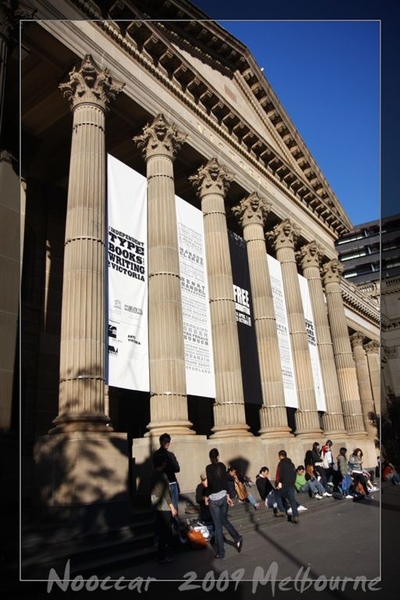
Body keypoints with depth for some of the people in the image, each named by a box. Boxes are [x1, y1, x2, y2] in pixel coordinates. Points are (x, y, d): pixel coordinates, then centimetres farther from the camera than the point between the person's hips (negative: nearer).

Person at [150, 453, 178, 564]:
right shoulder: (162, 475, -19)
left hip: (156, 506, 9)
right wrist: (172, 507, -15)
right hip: (164, 508, -9)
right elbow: (165, 493, -20)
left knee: (159, 530, 16)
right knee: (164, 531, 0)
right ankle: (162, 557, 5)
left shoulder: (153, 475, 8)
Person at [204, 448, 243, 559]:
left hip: (214, 499, -4)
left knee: (218, 525, 3)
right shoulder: (222, 466, 0)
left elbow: (210, 483, -14)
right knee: (224, 520, 23)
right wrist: (228, 495, 10)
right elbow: (226, 480, 4)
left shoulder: (209, 468, -12)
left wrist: (206, 496, -1)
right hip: (223, 496, 4)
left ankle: (221, 552, 9)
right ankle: (237, 538, 7)